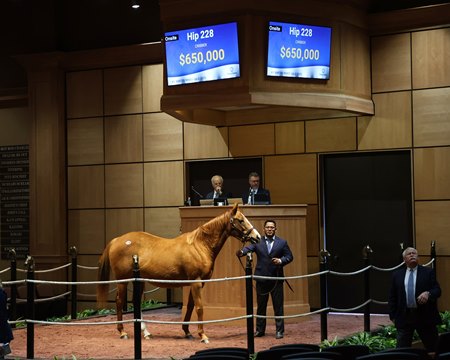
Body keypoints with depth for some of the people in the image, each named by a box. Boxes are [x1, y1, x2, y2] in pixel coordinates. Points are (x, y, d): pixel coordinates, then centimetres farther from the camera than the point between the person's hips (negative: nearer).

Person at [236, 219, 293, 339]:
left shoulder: (282, 243, 6)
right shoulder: (258, 242, 4)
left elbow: (290, 256, 5)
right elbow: (248, 248, -13)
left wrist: (281, 261, -15)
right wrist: (241, 252, -36)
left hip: (276, 279, 0)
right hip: (262, 279, 0)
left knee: (278, 306, 2)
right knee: (261, 306, 9)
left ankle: (279, 330, 9)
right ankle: (260, 330, 17)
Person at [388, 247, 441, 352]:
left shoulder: (428, 272, 5)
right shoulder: (397, 275, 10)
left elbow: (437, 290, -1)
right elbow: (392, 297, 11)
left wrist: (428, 293, -23)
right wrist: (393, 316, 3)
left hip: (425, 316, -1)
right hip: (404, 316, 1)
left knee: (433, 348, 3)